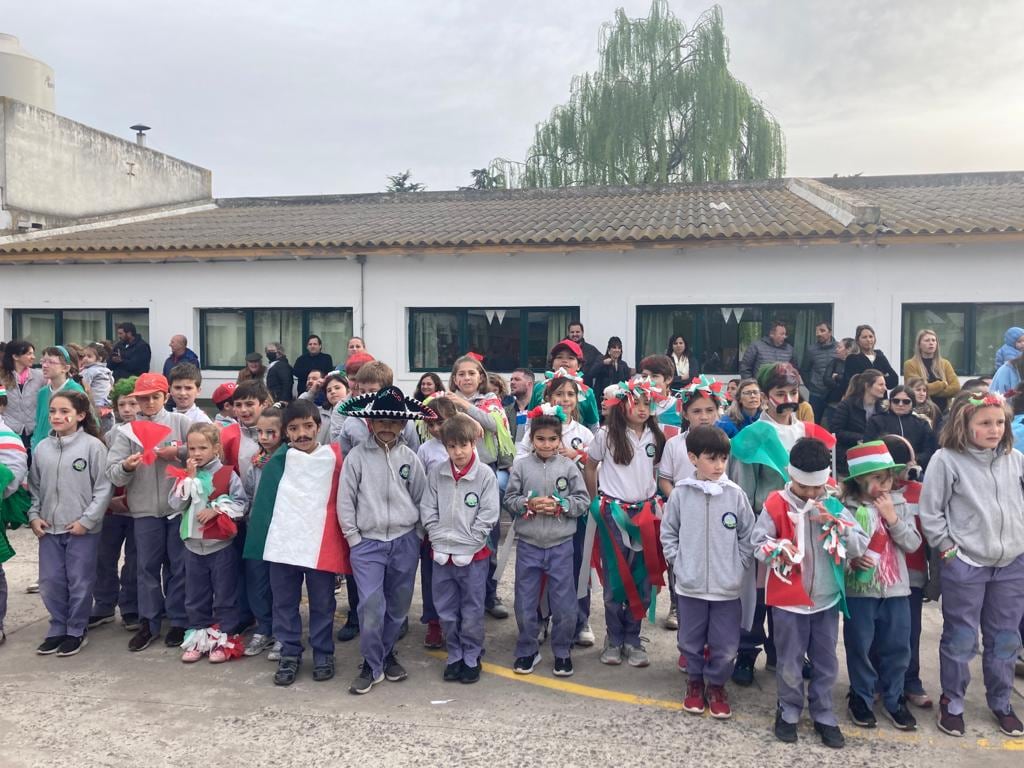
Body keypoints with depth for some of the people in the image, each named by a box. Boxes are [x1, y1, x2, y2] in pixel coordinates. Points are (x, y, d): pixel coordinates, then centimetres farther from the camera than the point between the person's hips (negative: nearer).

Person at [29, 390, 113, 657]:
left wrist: (87, 520, -12)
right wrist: (34, 516, 2)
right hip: (49, 528, 5)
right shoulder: (42, 448, 5)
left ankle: (76, 632, 20)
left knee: (79, 583, 5)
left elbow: (103, 488, -9)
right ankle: (58, 629, 27)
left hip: (82, 529, -4)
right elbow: (34, 487, 13)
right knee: (50, 582, 10)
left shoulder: (93, 446, -9)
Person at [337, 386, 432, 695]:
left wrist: (417, 535, 5)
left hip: (405, 542, 3)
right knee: (371, 606, -9)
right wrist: (354, 540, -3)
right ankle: (372, 665, 8)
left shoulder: (409, 457, 2)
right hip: (367, 542, -2)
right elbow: (345, 502, -2)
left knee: (398, 606, 12)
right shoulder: (356, 457, -4)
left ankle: (387, 654, 33)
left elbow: (422, 498, 8)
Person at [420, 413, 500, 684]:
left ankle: (471, 658, 23)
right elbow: (428, 510, 3)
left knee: (472, 611, 7)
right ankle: (455, 656, 28)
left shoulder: (485, 475, -8)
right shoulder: (436, 473, 1)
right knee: (446, 611, 12)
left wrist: (466, 547, -12)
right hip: (441, 554, 3)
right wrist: (439, 542, -6)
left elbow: (487, 516, -9)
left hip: (473, 556, -3)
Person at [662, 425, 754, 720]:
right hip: (690, 585, 0)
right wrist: (677, 562, -3)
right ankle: (695, 682, 36)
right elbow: (668, 532, 6)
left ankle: (716, 685, 31)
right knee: (691, 642, 14)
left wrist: (739, 566, -1)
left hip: (727, 586, 0)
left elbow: (748, 536, 4)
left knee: (725, 646, 8)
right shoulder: (680, 493, -4)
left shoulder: (735, 494, -4)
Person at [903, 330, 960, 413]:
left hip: (944, 410, 4)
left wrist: (931, 392, -10)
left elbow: (956, 387, -1)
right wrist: (943, 384, -4)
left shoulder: (944, 363, 10)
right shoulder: (910, 364, -2)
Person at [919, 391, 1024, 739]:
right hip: (964, 565, -4)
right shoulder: (946, 460, -10)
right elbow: (930, 512, -7)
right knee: (960, 639, 6)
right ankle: (952, 703, 22)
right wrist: (948, 549, -8)